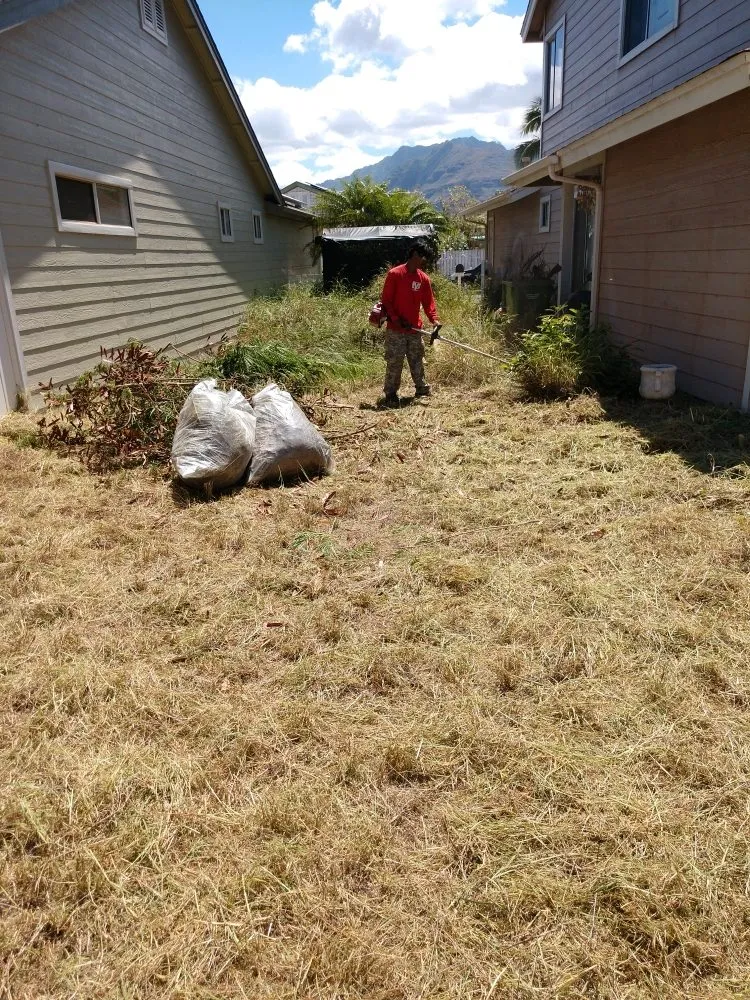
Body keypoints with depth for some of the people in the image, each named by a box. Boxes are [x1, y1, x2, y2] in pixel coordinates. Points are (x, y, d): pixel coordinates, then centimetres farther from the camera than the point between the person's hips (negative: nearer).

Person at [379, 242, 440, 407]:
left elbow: (428, 301, 8)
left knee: (417, 361, 11)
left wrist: (434, 319, -9)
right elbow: (386, 300, -6)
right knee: (394, 362, -2)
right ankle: (390, 394, 5)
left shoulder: (423, 278, 9)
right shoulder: (394, 274, -6)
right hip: (395, 330, -5)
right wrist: (396, 319, -15)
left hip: (415, 329, 5)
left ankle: (422, 390, 21)